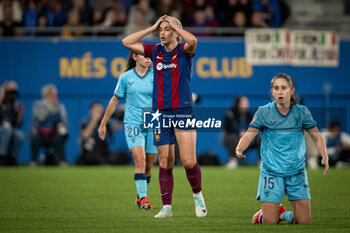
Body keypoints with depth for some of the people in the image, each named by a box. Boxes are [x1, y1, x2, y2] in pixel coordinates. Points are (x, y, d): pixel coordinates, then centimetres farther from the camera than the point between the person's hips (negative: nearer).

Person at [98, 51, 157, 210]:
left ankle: (141, 198, 22)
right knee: (140, 161, -18)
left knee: (148, 166, 5)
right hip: (133, 124, -2)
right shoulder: (126, 77, 3)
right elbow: (114, 100, 12)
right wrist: (103, 124, 15)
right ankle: (142, 198, -20)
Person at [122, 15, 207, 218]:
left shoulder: (184, 51, -1)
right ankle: (167, 207, 8)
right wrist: (152, 28, 3)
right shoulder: (155, 51, 10)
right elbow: (127, 42, 5)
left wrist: (175, 25, -11)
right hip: (161, 113, 4)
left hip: (183, 111, -4)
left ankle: (198, 195, 14)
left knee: (189, 161, -10)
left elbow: (192, 40, -25)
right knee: (165, 163, 3)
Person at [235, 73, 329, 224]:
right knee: (269, 222, -7)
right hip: (271, 172, -2)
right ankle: (262, 215, 28)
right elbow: (249, 135, -11)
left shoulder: (301, 112, 0)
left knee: (304, 221, -2)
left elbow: (316, 136, 3)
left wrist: (324, 156, -15)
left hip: (297, 173, 2)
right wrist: (239, 148, -33)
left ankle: (284, 214, 30)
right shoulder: (263, 112, -4)